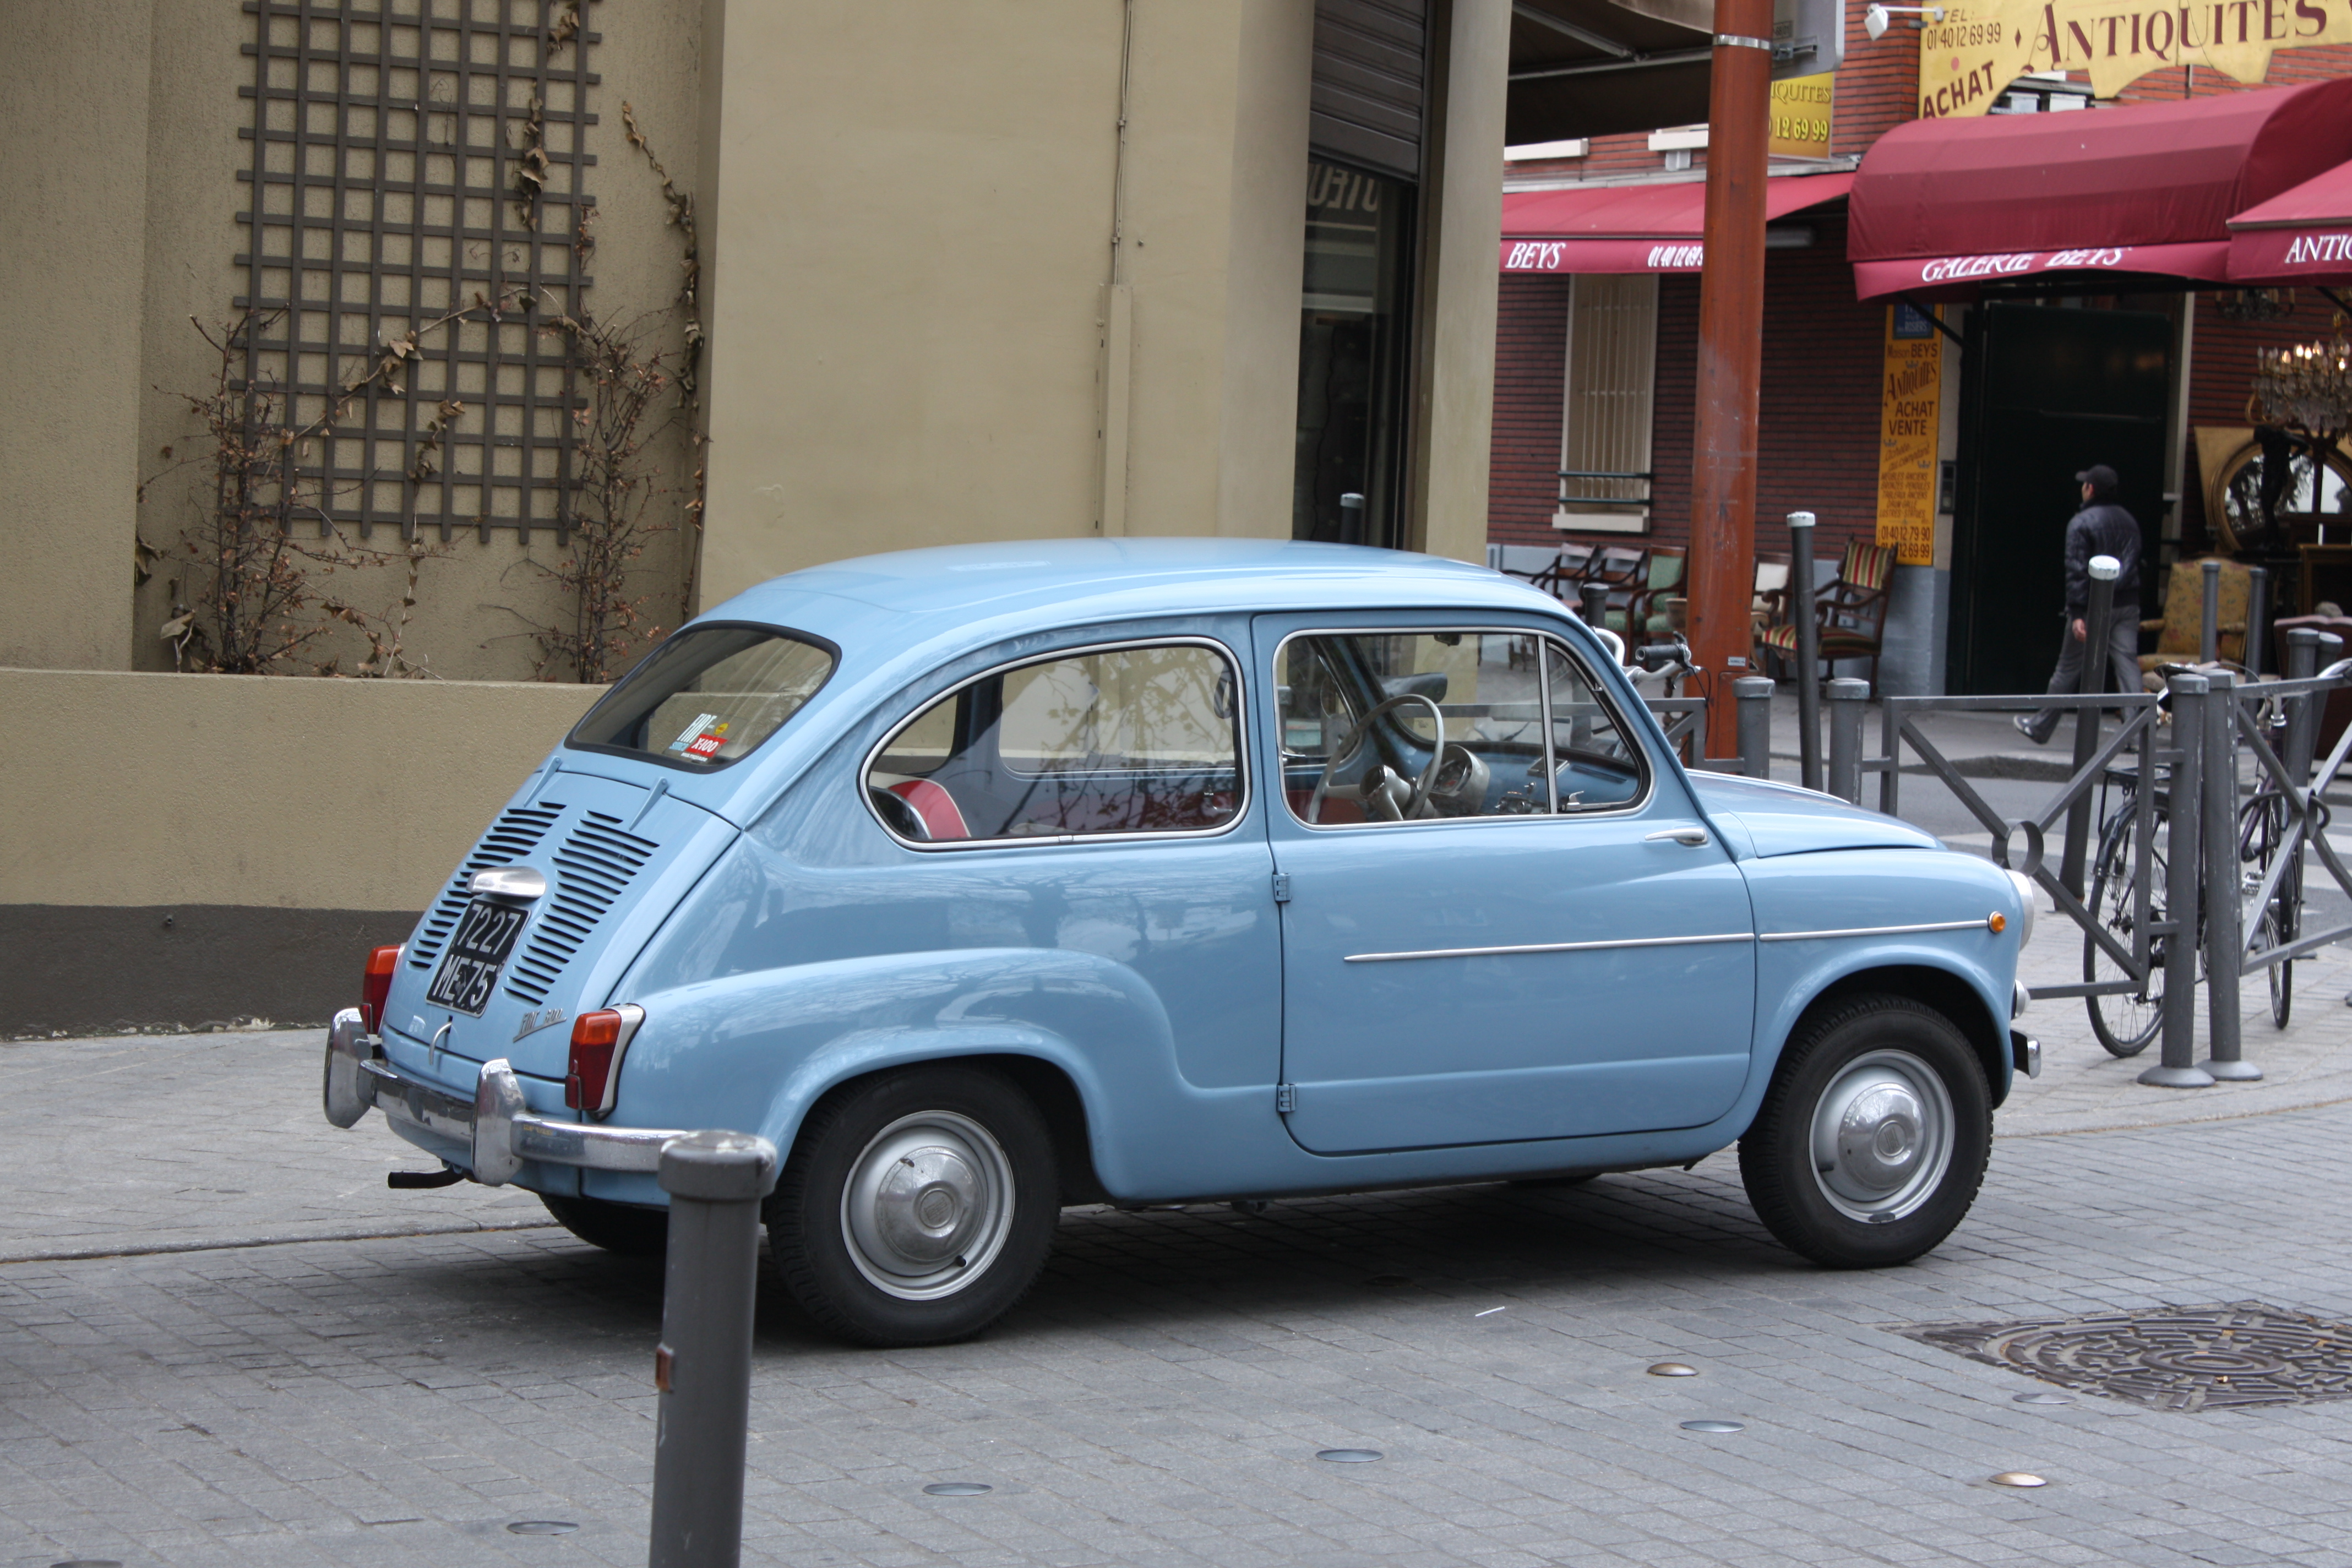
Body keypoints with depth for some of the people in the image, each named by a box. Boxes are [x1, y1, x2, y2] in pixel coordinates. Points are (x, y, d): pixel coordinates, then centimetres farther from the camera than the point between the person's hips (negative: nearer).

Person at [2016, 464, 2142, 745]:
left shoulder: (2081, 523, -9)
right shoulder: (2129, 522, 12)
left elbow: (2077, 571, -15)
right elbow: (2135, 564, 14)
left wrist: (2077, 614, -18)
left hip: (2094, 606, -5)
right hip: (2127, 606, 5)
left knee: (2068, 669, 6)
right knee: (2128, 666, 0)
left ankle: (2041, 727, 20)